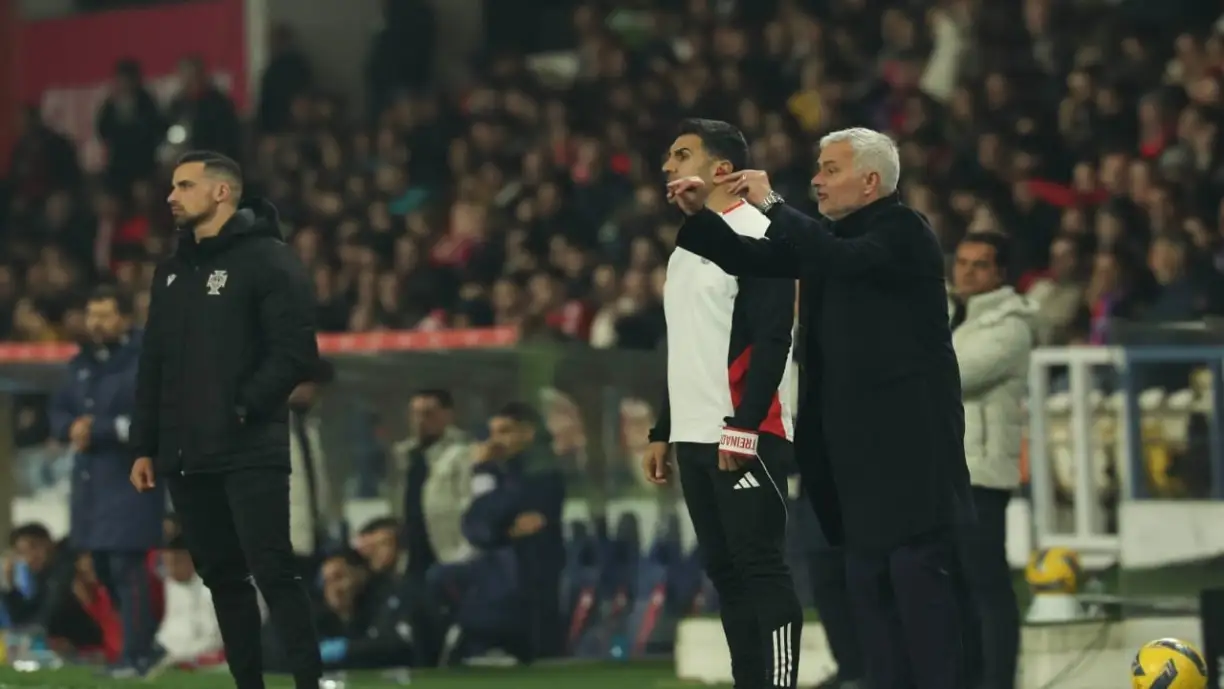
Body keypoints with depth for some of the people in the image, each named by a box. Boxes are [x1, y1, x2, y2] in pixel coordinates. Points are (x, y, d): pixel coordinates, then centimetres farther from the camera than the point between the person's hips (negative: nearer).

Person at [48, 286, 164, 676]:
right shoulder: (81, 364, 14)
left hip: (130, 479, -8)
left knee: (126, 565, -12)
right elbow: (58, 413, 16)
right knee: (103, 568, 12)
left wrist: (99, 430, -17)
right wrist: (72, 428, -7)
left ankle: (137, 655, -7)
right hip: (89, 479, 8)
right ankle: (146, 639, 26)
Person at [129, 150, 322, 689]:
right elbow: (153, 366, 19)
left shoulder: (268, 260, -4)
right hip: (186, 457, 7)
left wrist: (242, 409, -16)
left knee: (273, 572, -12)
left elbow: (295, 354, -11)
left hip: (250, 454, -7)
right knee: (222, 577, 8)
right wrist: (145, 447, 14)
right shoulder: (172, 271, 18)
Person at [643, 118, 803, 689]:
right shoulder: (687, 246, 20)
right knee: (724, 572, 9)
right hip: (695, 437, 9)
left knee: (761, 567, -10)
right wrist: (662, 432, 22)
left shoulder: (754, 235, -9)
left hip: (746, 436, -9)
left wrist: (743, 426, -21)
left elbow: (772, 339, -16)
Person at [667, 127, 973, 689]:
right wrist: (700, 215, 0)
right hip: (855, 444, 8)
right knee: (867, 578, 8)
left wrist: (771, 203, -20)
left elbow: (845, 260, -26)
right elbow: (754, 259, 15)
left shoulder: (904, 232, -8)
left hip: (905, 440, -8)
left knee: (919, 572, -9)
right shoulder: (832, 237, 16)